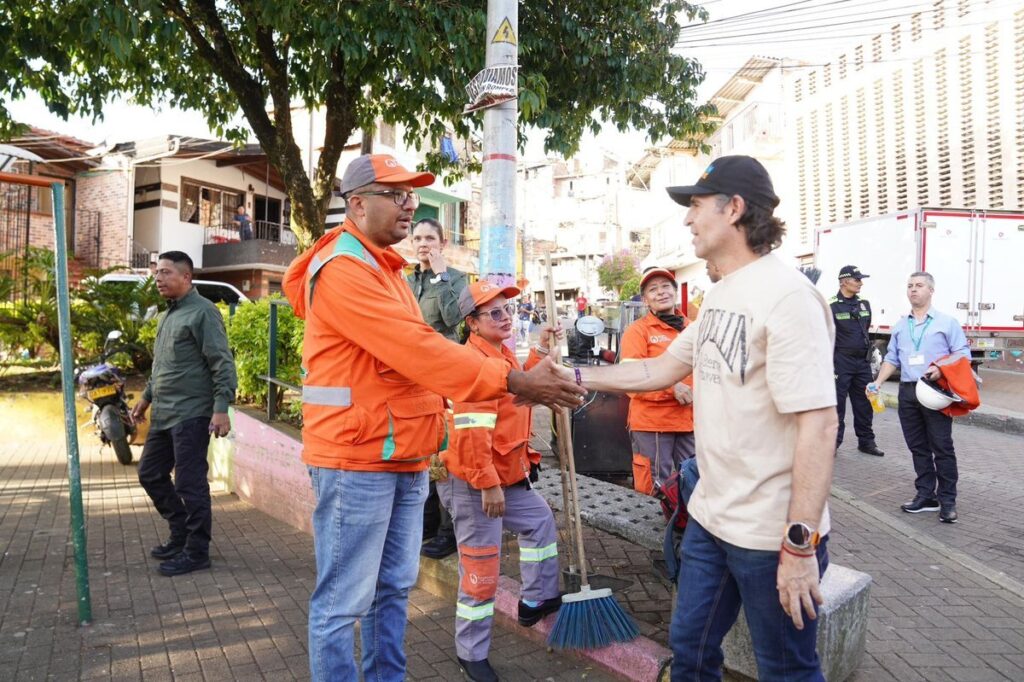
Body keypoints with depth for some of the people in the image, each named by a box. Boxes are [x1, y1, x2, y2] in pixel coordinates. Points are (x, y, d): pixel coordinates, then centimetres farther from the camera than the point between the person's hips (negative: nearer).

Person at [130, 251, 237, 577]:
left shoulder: (202, 311, -11)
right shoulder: (168, 314, 17)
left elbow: (222, 364, -16)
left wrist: (221, 408, -23)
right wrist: (147, 397, 24)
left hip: (190, 415, -9)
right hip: (163, 415, 10)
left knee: (190, 484, -3)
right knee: (150, 474, 16)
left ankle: (197, 552, 9)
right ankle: (181, 534, 30)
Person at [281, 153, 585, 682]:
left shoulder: (384, 269, 18)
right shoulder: (343, 270, -15)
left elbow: (413, 354, 14)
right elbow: (416, 350, -25)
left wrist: (514, 382, 4)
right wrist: (514, 381, -24)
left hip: (404, 458, 10)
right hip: (357, 458, -10)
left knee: (394, 588, 18)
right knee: (344, 601, 2)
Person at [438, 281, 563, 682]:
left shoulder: (503, 356, 10)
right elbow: (473, 430, -28)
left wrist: (540, 353, 20)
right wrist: (487, 483, -27)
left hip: (509, 477, 10)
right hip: (475, 484, -10)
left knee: (540, 520, 27)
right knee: (481, 569, 0)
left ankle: (536, 600, 43)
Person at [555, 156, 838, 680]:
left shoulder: (786, 296, -20)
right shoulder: (718, 295, 9)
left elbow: (818, 424, -24)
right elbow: (664, 369, 16)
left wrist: (800, 543, -24)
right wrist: (575, 376, 12)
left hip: (772, 533, -8)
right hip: (710, 517, 8)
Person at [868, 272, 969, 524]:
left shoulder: (947, 322, 2)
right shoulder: (899, 327, 16)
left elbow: (963, 354, -2)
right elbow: (892, 359, 18)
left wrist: (941, 369, -19)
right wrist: (878, 382, 5)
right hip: (908, 391, 5)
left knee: (942, 447, -3)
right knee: (918, 447, 8)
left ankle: (948, 501, 3)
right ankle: (926, 495, 15)